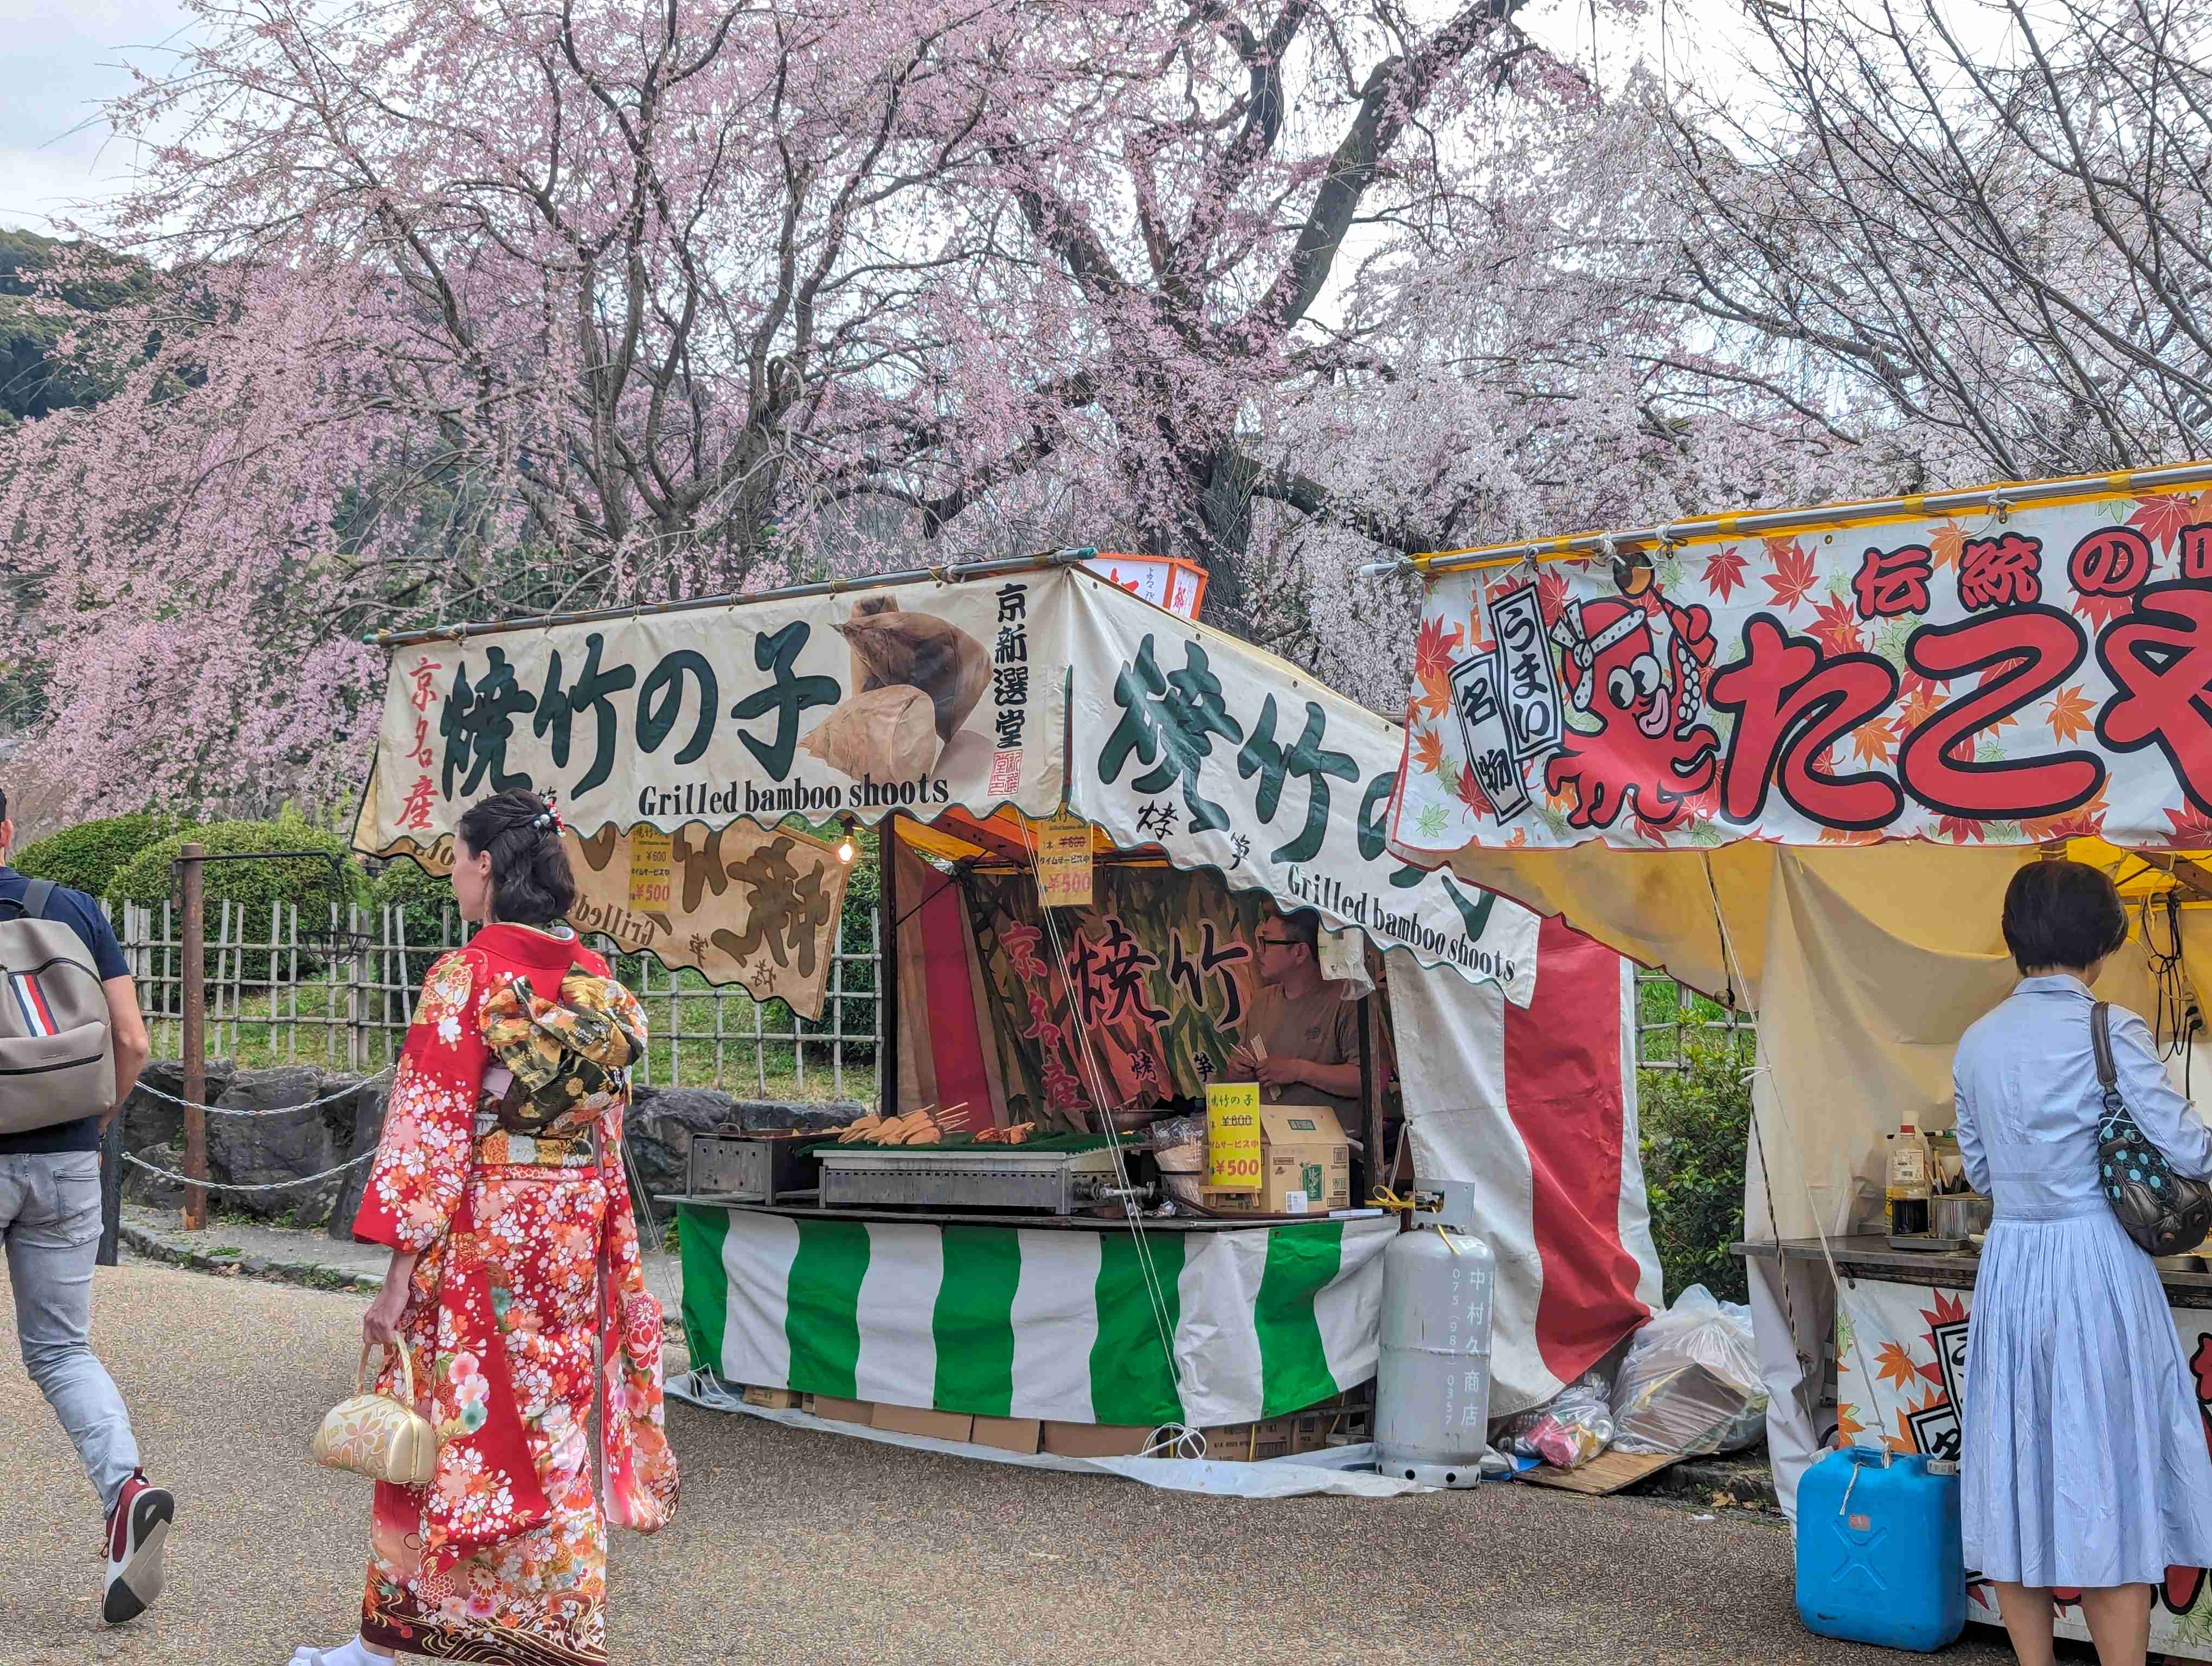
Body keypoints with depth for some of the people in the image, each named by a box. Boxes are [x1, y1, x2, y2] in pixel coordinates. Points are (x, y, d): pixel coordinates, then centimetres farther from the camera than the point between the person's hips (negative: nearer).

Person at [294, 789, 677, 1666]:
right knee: (552, 1432, 11)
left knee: (437, 1428, 7)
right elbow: (611, 1127, 9)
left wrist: (399, 1273, -12)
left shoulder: (465, 978, -13)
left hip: (476, 1240, -5)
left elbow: (433, 1133, -15)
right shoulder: (601, 983, 5)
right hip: (574, 1241, 5)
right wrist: (604, 1253, 17)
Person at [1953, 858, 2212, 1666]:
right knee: (2109, 1482, 3)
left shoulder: (1978, 1042, 5)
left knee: (2022, 1476, 12)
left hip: (2010, 1265, 5)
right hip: (2099, 1264, -5)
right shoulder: (2112, 1032, -11)